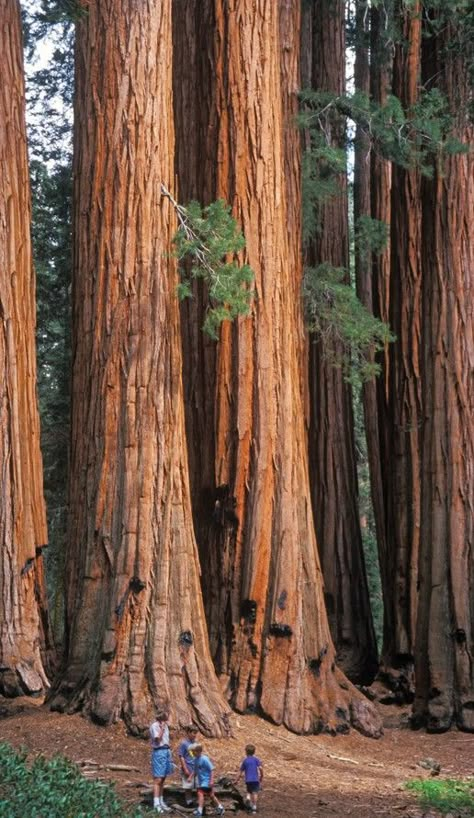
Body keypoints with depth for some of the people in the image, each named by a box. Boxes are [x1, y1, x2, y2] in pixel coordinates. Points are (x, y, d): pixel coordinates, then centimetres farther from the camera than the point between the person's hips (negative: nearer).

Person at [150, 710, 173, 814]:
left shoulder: (165, 725, 13)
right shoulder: (154, 726, -11)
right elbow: (158, 739, -20)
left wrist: (169, 753, 17)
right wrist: (162, 728, -20)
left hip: (166, 751, 8)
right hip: (159, 752, -8)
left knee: (163, 779, 11)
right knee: (158, 779, -10)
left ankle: (161, 802, 17)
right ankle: (156, 804, -11)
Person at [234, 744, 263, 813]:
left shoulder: (245, 760, 6)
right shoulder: (256, 759, 2)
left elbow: (241, 772, 7)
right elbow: (260, 768, -12)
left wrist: (236, 780, 13)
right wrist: (261, 777, 1)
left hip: (248, 780, 2)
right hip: (255, 779, -2)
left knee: (249, 791, 19)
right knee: (255, 793, 1)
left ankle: (248, 797, -11)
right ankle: (254, 807, -7)